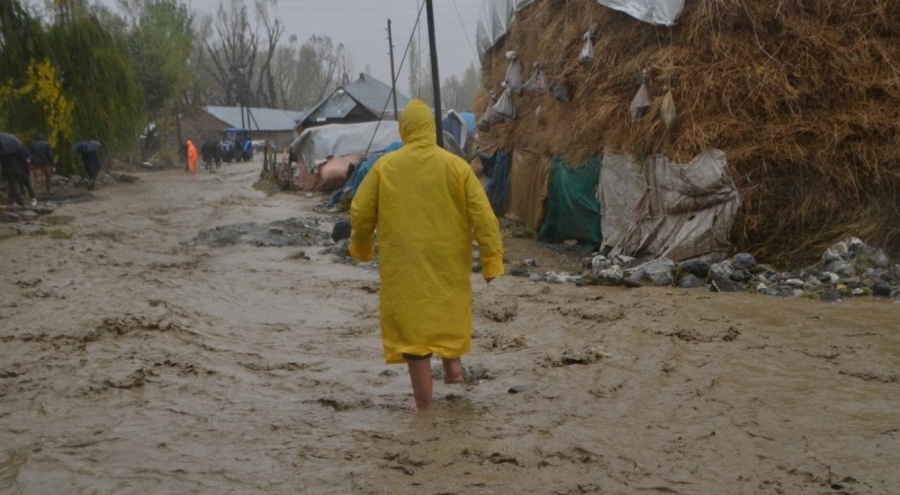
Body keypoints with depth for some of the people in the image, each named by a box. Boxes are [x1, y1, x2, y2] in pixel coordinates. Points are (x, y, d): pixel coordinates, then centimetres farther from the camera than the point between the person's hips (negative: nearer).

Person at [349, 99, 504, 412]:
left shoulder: (385, 167, -4)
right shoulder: (455, 165, -4)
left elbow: (360, 213, 2)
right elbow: (483, 215, -7)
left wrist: (361, 247, 21)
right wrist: (491, 258, -1)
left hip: (404, 265, -1)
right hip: (448, 262, 1)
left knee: (411, 322, 4)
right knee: (449, 309, 30)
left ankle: (424, 404, 7)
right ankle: (453, 363, 26)